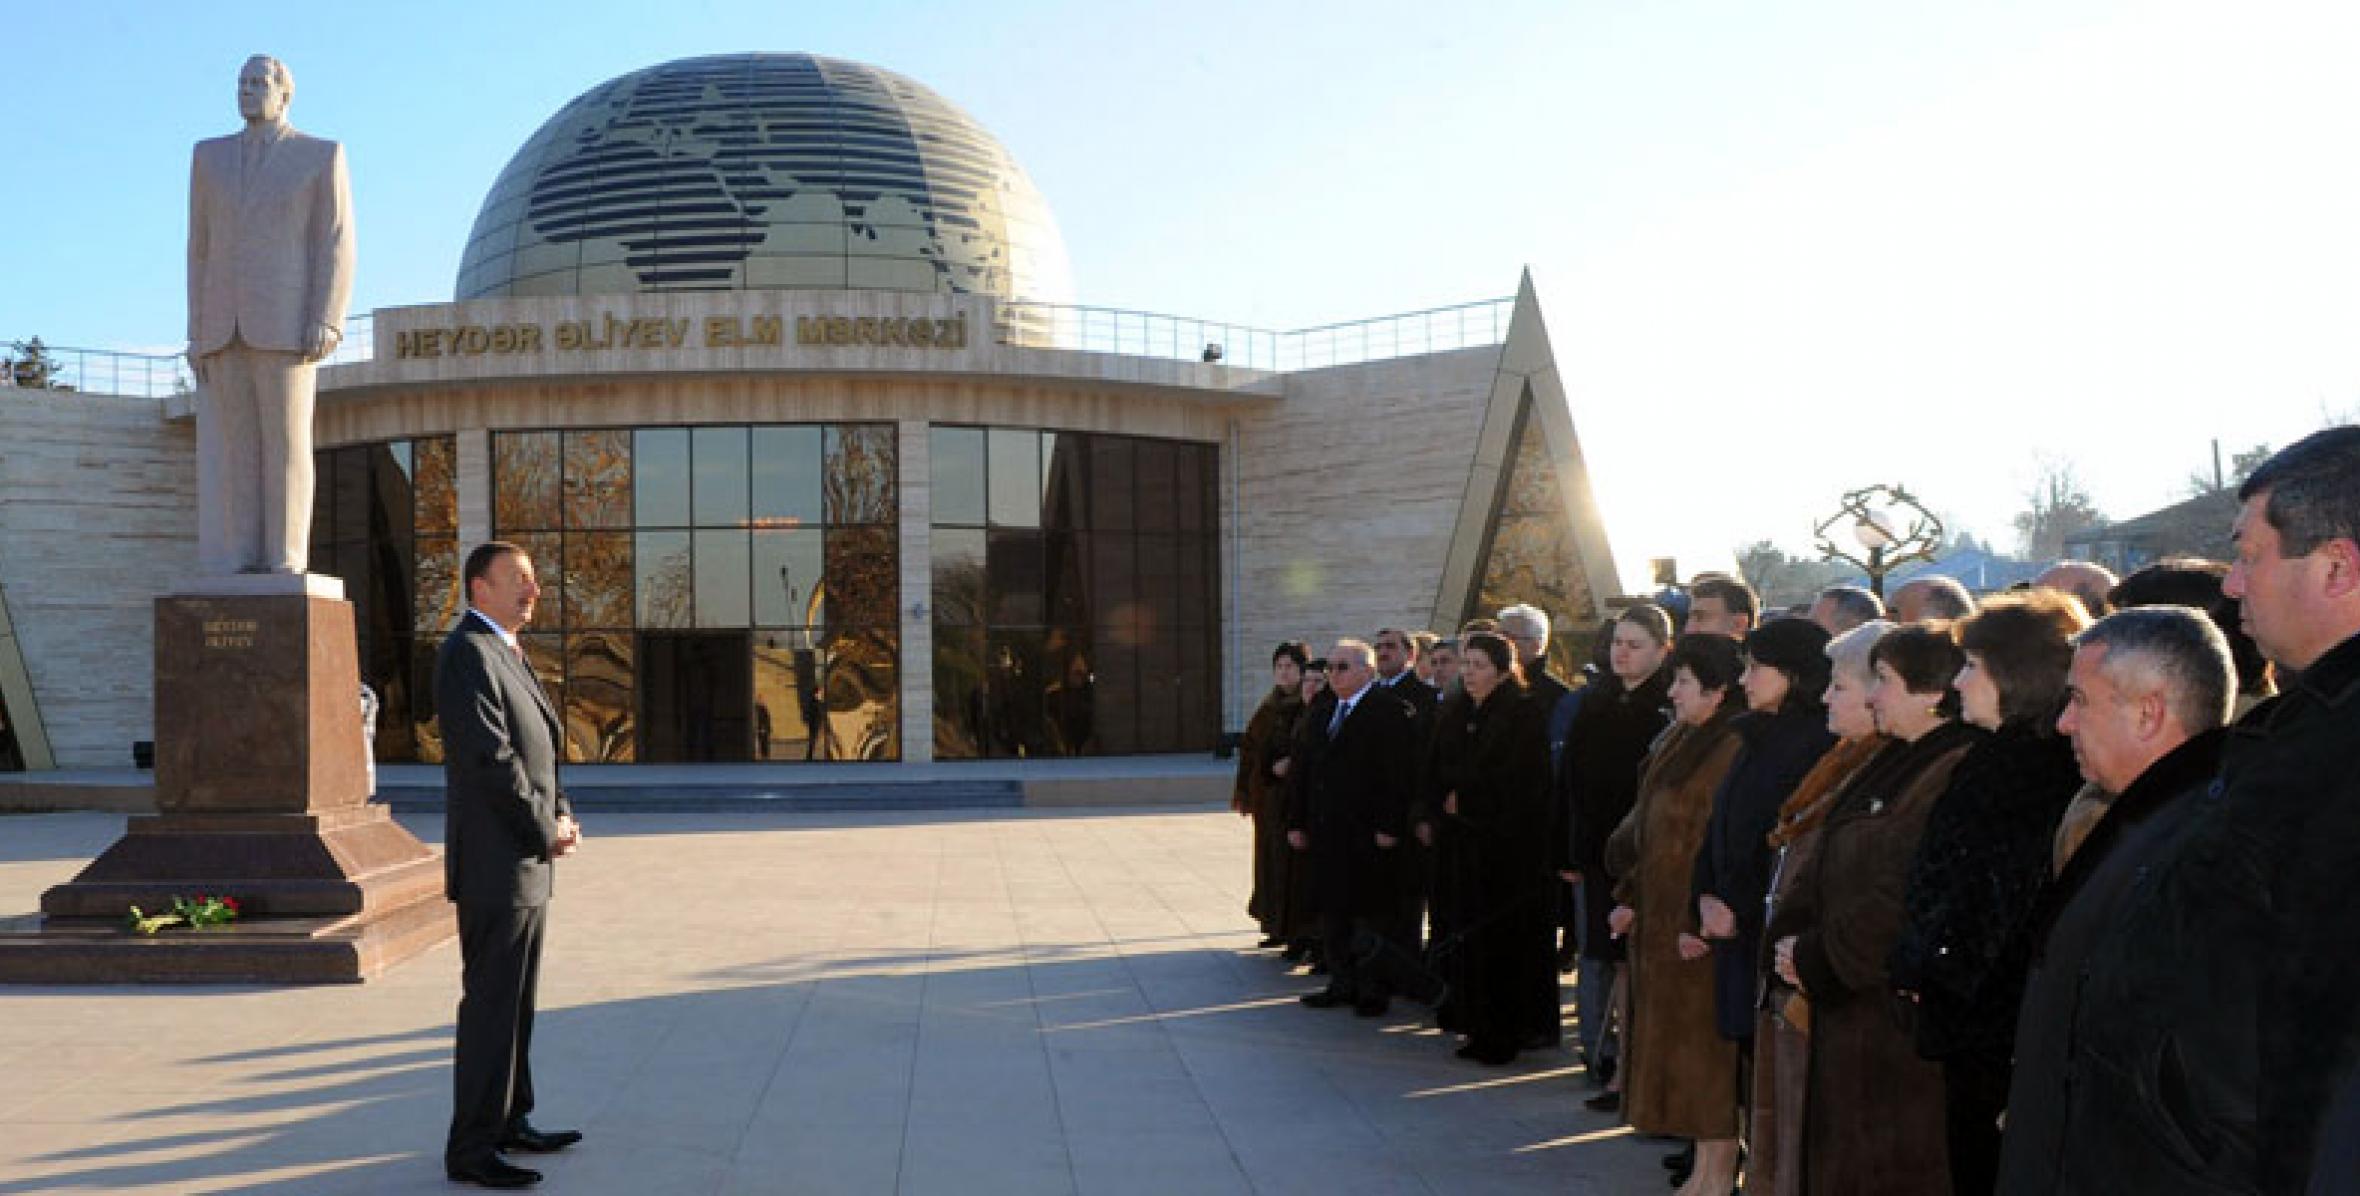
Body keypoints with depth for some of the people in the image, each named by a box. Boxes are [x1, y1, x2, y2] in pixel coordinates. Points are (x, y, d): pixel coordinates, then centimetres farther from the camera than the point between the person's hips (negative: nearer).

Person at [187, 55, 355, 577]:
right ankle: (238, 570, 3)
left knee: (285, 443, -7)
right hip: (225, 327, 4)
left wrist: (326, 323, -14)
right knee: (230, 450, 1)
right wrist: (198, 332, 8)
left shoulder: (322, 155, 4)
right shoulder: (211, 156, 16)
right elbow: (201, 249, 15)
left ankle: (285, 567, -5)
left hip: (286, 321, -4)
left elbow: (336, 245, -2)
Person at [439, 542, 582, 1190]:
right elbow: (492, 759, -22)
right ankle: (471, 1148, 2)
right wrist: (546, 830, -13)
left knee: (514, 1003, 17)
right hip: (496, 865, -10)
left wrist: (562, 816, 2)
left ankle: (510, 1121, 27)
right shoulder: (468, 654, -15)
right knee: (490, 1006, -5)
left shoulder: (506, 653, 16)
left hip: (526, 860, 10)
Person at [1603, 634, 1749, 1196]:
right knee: (1681, 1049, 13)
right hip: (1662, 922, 9)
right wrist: (1631, 898, 15)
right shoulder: (1679, 744, 13)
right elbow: (1647, 828, 18)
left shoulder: (1737, 750, -16)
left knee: (1707, 1050, -1)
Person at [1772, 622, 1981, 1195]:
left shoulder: (1963, 776, -18)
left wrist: (1815, 957, -14)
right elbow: (1824, 869, 15)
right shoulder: (1894, 765, 14)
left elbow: (1910, 901, -24)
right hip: (1846, 1011, 9)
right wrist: (1790, 937, 0)